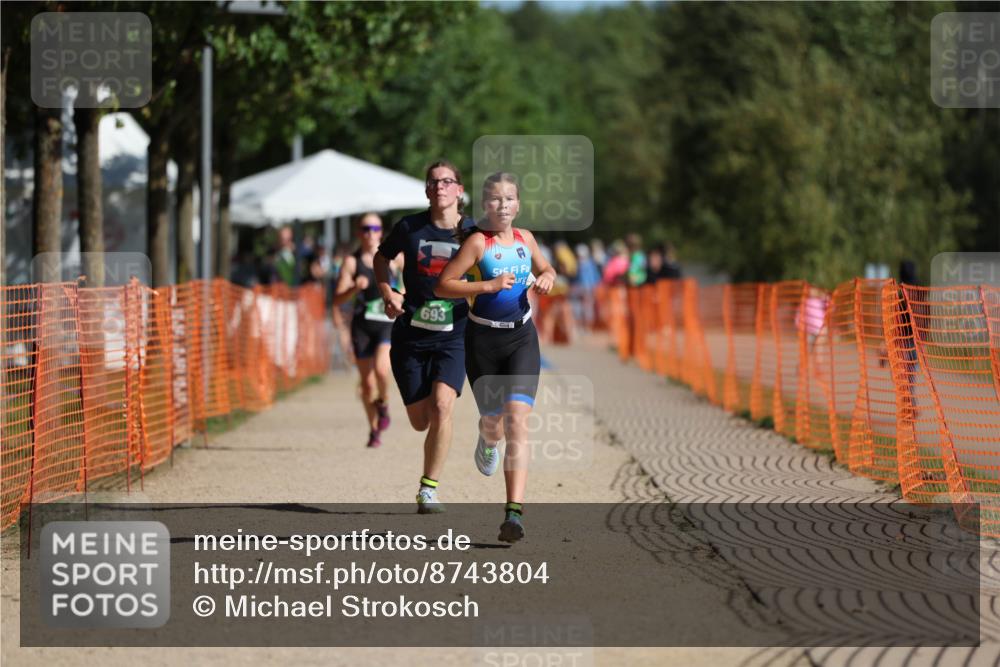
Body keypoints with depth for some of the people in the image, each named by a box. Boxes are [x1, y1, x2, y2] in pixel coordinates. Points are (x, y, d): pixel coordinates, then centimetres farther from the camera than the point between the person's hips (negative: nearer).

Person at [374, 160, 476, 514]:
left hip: (454, 335, -1)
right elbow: (381, 257, 17)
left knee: (441, 407, -21)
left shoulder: (473, 232, -2)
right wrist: (387, 292, 1)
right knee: (420, 421, 4)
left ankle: (429, 488, -10)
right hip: (411, 334, 1)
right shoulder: (410, 227, -1)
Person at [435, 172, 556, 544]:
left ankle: (514, 513, -22)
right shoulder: (477, 241, -9)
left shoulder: (525, 239, 5)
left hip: (522, 338, 2)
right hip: (484, 339, -2)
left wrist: (547, 278, 2)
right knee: (493, 422, 10)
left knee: (517, 418, -15)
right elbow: (442, 286, -13)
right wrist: (488, 285, -22)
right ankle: (488, 441, 53)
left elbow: (546, 269, 25)